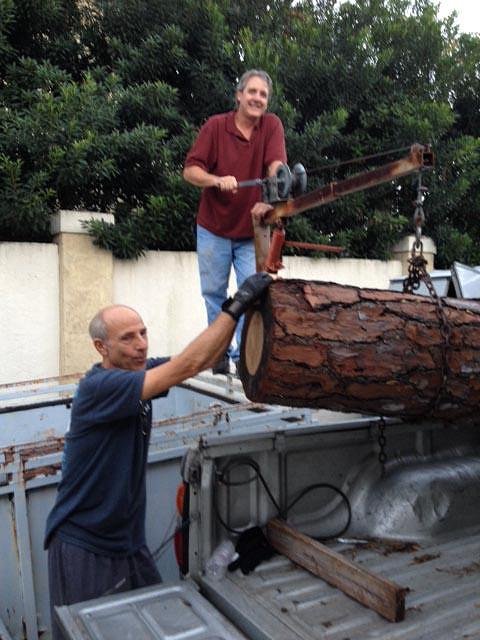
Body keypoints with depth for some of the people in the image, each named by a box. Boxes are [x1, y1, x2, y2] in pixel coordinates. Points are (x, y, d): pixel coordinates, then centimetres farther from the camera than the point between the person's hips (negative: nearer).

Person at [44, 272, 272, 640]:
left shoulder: (139, 372, -2)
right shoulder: (98, 387, -26)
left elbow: (205, 360, -5)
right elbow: (187, 366, -32)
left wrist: (239, 307, -18)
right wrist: (237, 305, -31)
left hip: (129, 542, 7)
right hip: (83, 549, -7)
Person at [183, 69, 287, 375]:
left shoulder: (272, 125, -4)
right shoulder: (215, 125, -5)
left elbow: (277, 167, -18)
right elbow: (190, 170, -8)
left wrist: (269, 199, -36)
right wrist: (218, 180, -27)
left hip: (252, 230, 0)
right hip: (213, 228, 1)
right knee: (214, 293, 8)